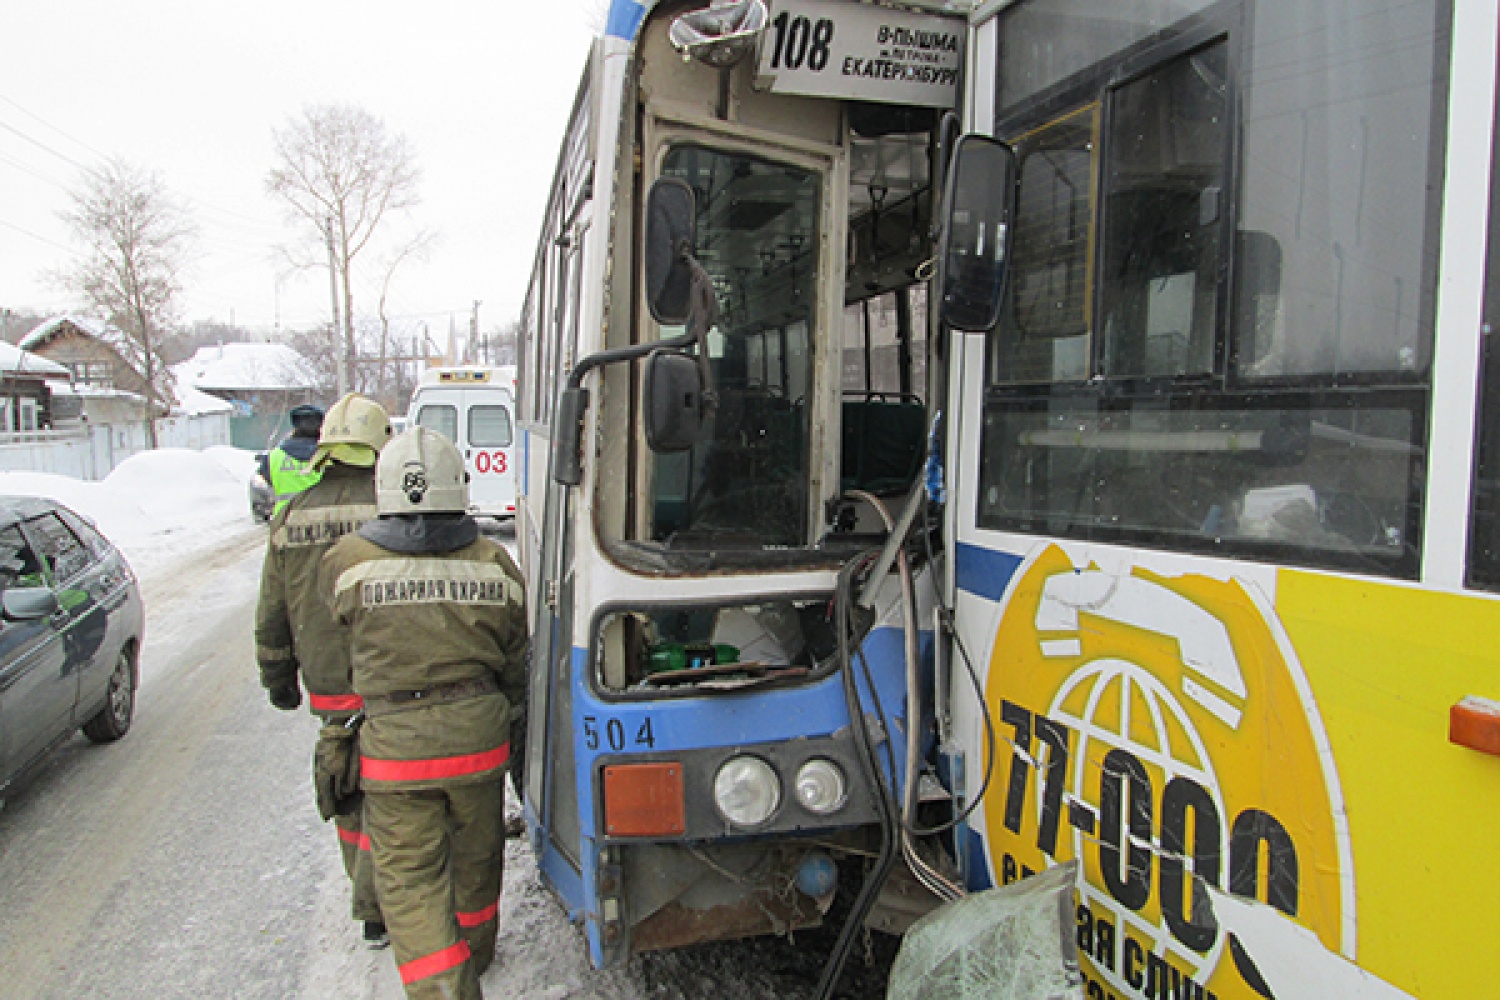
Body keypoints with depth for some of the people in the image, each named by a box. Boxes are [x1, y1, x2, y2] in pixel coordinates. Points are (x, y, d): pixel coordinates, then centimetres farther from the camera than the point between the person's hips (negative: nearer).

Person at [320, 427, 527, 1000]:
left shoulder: (346, 562, -9)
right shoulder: (493, 563, -4)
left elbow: (345, 630, 10)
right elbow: (514, 656, 5)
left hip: (394, 742, -2)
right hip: (479, 732, 3)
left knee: (408, 873, 8)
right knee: (475, 851, 23)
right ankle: (474, 951, 46)